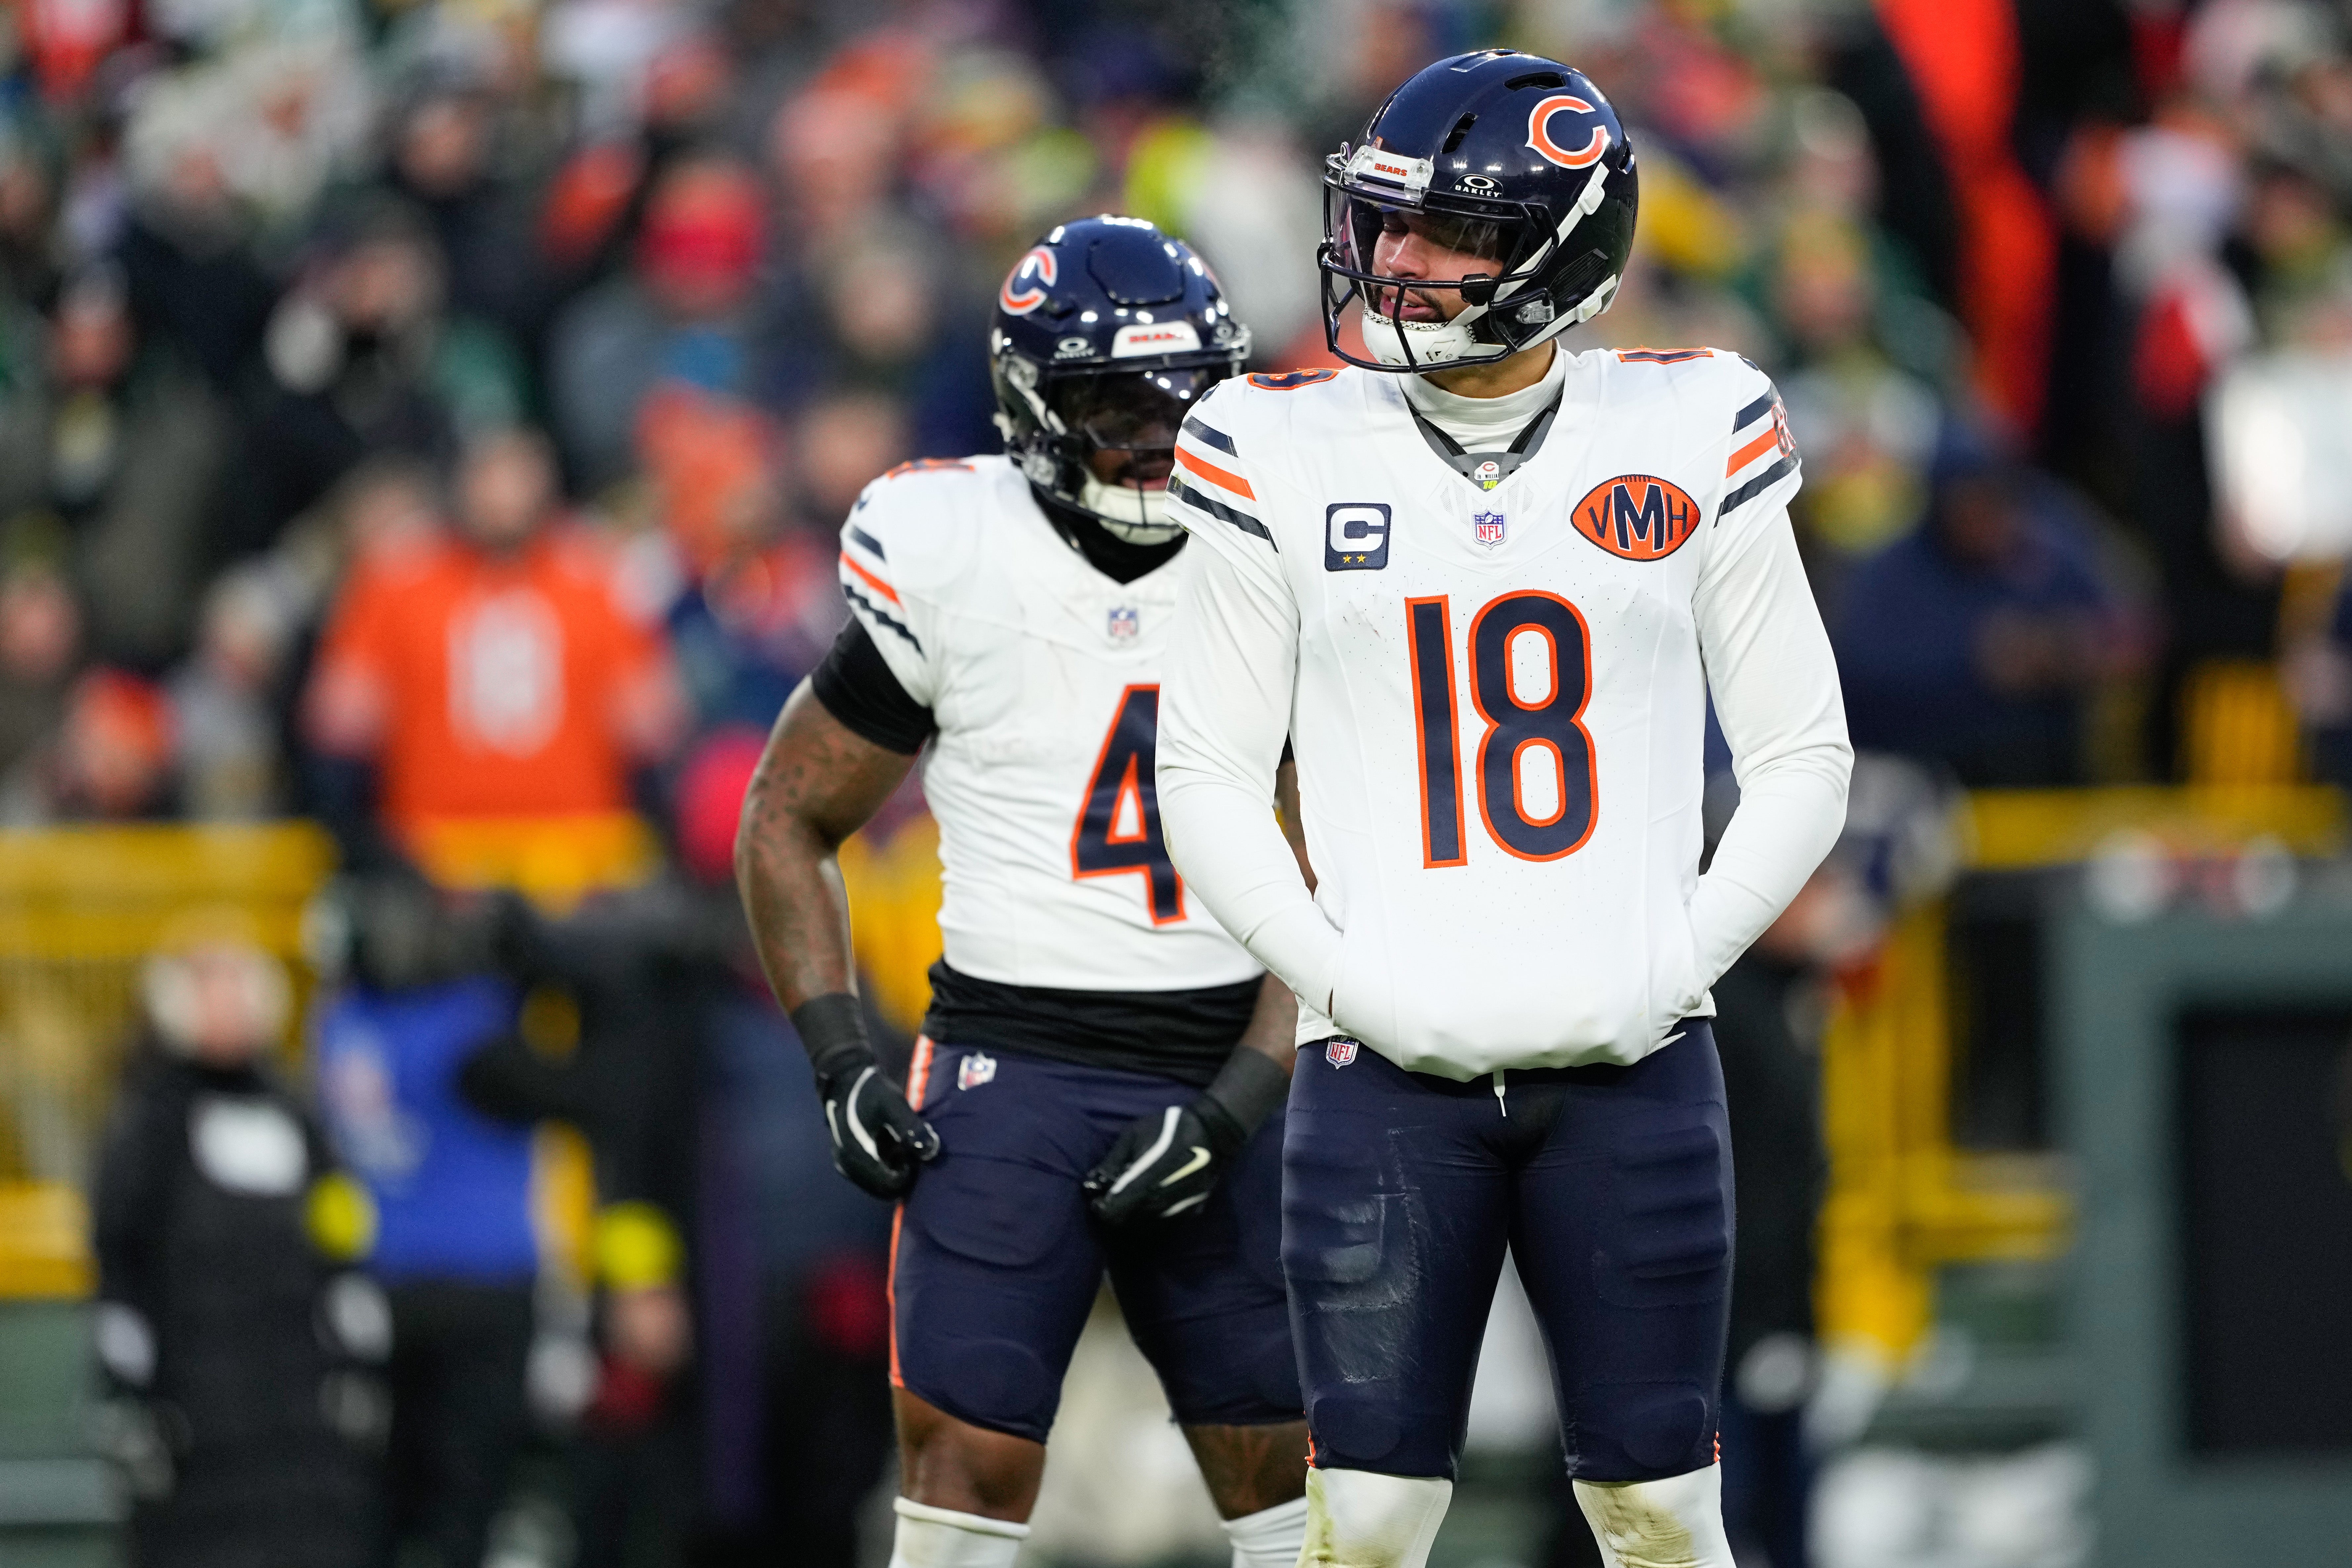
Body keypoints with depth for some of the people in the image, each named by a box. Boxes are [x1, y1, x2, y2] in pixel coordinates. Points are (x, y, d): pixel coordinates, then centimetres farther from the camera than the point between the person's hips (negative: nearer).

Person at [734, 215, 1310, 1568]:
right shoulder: (952, 559, -4)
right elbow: (789, 823, 6)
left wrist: (1238, 1106, -9)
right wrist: (842, 1065, -5)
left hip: (1223, 1083, 2)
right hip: (1014, 1064, -2)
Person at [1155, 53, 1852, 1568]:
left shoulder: (1687, 442, 3)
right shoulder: (1288, 460, 3)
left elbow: (1804, 760, 8)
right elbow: (1208, 777, 6)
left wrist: (1672, 972, -4)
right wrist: (1349, 983, -7)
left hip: (1632, 1067, 0)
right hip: (1389, 1072, 0)